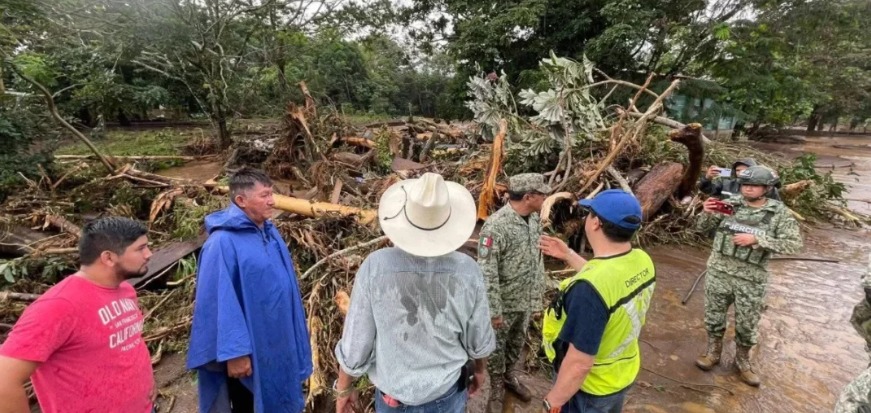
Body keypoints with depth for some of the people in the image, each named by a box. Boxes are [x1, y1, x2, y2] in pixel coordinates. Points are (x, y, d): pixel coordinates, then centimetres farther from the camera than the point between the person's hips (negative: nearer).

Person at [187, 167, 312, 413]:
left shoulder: (270, 232, 2)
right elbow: (221, 303, -22)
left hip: (278, 341, 7)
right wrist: (234, 352, -21)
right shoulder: (223, 243, -22)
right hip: (247, 347, -7)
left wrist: (293, 336, 13)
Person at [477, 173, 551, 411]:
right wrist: (494, 310, -20)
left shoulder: (535, 218, -4)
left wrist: (537, 294, 13)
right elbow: (486, 274, -26)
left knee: (517, 343, 26)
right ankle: (497, 388, 40)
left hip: (526, 301, 7)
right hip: (504, 303, -7)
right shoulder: (496, 226, -29)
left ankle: (509, 376, 52)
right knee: (497, 346, 16)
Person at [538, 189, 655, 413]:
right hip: (623, 374, 7)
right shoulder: (641, 261, -13)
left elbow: (580, 364, -32)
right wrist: (568, 255, 12)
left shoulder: (589, 289, -38)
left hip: (589, 388, -7)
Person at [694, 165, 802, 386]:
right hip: (719, 272, 1)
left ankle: (742, 358, 38)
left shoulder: (779, 212, -5)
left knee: (747, 324, 15)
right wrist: (707, 213, -20)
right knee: (713, 316, 15)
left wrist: (756, 239, -22)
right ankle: (713, 351, 36)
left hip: (751, 279, -1)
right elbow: (703, 227, 2)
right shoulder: (730, 203, -3)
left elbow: (794, 243, -12)